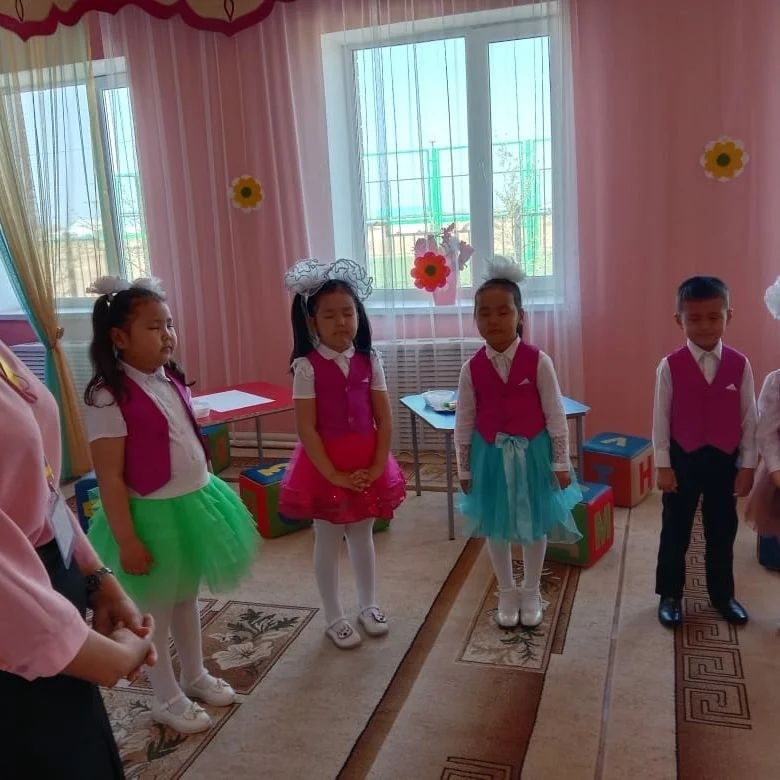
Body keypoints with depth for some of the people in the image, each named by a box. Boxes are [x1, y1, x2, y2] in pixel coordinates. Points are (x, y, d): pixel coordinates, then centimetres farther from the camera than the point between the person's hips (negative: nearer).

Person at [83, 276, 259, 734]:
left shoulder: (172, 381, 3)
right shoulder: (109, 397, -20)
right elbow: (109, 476, -19)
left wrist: (210, 495, 18)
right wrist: (127, 540, -19)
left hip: (196, 503, 7)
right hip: (154, 514, -7)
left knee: (187, 597, 24)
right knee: (155, 608, 12)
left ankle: (195, 675, 43)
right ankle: (168, 699, 31)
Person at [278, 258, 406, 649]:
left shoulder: (369, 361, -1)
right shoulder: (307, 366, -12)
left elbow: (384, 420, 0)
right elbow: (306, 429, -15)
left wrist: (376, 467, -9)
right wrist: (335, 474, -17)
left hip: (367, 464, 4)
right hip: (324, 466, -3)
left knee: (362, 536, 19)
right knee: (328, 542, 10)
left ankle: (368, 605, 37)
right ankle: (334, 617, 27)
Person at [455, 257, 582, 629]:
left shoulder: (538, 361, -13)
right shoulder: (472, 368, -7)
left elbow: (555, 416, -8)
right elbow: (464, 423, 0)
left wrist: (561, 463, -5)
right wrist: (464, 469, 3)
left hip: (532, 453, -1)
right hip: (491, 455, 2)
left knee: (535, 525, 13)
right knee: (496, 527, 14)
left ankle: (531, 592, 34)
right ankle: (507, 593, 35)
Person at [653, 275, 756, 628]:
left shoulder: (740, 365, -4)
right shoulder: (670, 366, -10)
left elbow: (749, 418, 0)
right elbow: (661, 418, -6)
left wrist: (747, 465, 0)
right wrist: (663, 465, -6)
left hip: (724, 461, 2)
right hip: (683, 460, -2)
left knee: (722, 532, 15)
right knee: (675, 532, 10)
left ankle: (722, 594, 34)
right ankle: (669, 595, 26)